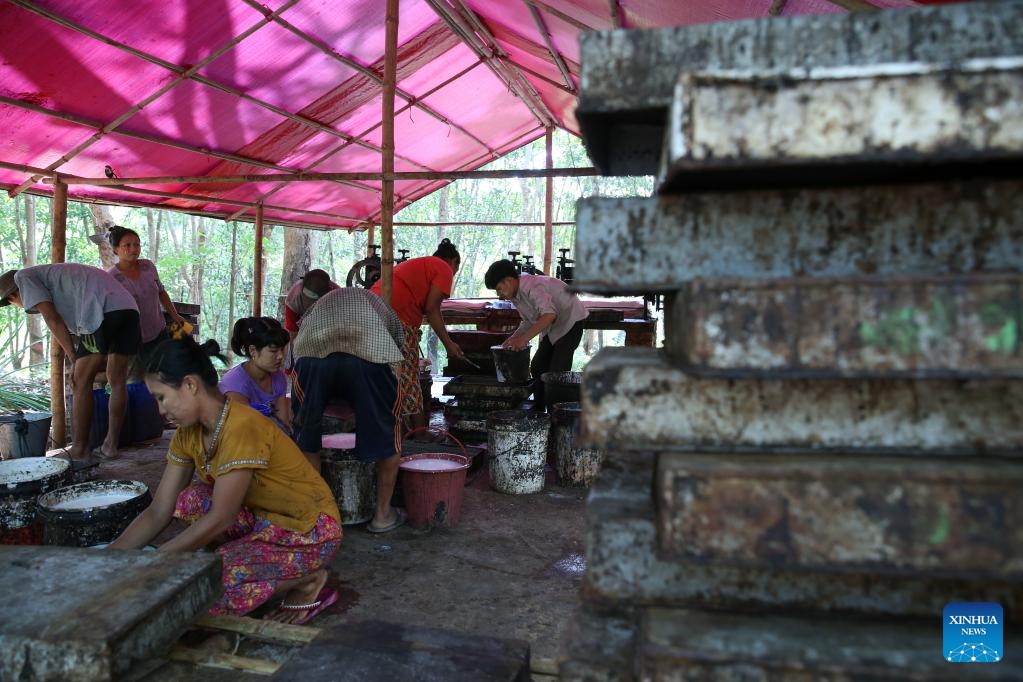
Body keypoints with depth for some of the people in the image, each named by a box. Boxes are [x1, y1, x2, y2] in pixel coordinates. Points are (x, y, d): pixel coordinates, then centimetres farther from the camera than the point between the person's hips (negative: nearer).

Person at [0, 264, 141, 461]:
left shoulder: (23, 277, 15)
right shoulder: (53, 275, 38)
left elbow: (53, 321, 2)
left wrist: (74, 359, 4)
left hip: (102, 312, -8)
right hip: (130, 309, 8)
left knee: (82, 383, 2)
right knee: (117, 381, 12)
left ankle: (79, 450, 8)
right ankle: (110, 446, 18)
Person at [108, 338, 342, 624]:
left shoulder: (242, 428, -26)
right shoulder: (189, 434, 1)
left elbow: (220, 519, -24)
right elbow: (158, 512, 3)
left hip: (310, 531, -9)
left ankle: (307, 581, -1)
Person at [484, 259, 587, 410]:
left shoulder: (533, 287, -29)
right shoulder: (515, 295, 1)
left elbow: (549, 315, -43)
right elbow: (528, 321, 12)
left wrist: (524, 338, -45)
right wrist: (514, 338, -4)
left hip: (570, 322, -10)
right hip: (552, 328, 10)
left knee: (557, 371, -16)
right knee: (537, 368, 9)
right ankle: (538, 410, 19)